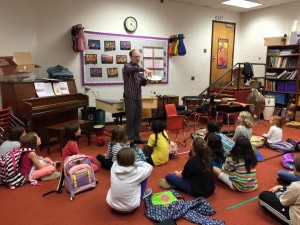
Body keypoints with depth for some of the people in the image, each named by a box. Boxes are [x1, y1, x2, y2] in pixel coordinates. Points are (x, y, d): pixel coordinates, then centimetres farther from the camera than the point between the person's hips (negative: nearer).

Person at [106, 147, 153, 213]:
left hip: (112, 204, 4)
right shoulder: (136, 172, -23)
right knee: (145, 176, 6)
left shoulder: (114, 167, -15)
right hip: (130, 208, -3)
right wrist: (136, 163, 6)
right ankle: (142, 194, 29)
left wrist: (132, 163, -2)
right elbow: (149, 167, -3)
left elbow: (118, 161, 9)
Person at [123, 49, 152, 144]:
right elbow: (132, 69, -30)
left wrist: (146, 80, -7)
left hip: (138, 97, 7)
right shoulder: (127, 66, -5)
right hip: (130, 97, -6)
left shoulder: (139, 69, 15)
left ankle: (136, 138, 19)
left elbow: (142, 83, 14)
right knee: (130, 119, -3)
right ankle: (130, 139, 7)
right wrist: (144, 69, -38)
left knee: (138, 119, 9)